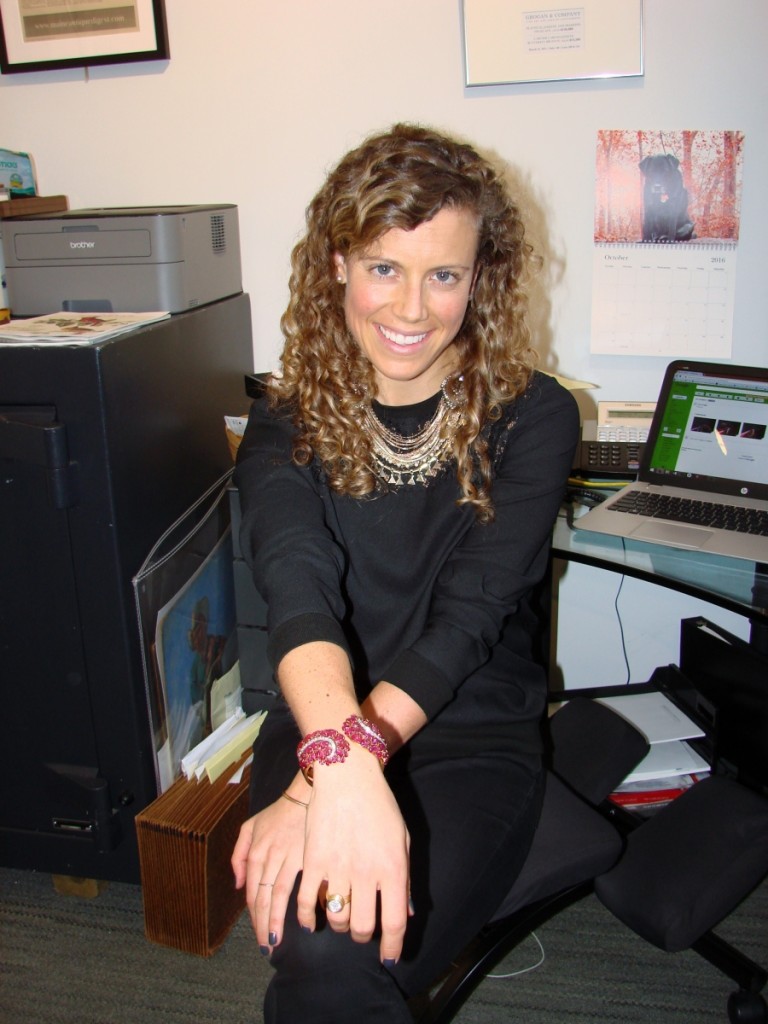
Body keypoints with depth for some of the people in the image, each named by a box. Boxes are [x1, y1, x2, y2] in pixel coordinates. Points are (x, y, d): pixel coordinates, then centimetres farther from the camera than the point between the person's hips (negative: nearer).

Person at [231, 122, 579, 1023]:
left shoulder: (533, 416, -5)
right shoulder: (288, 425, -1)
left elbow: (470, 613, -14)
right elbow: (298, 586, -19)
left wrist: (316, 787, -26)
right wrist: (340, 760, -40)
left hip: (473, 737, -1)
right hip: (319, 728, 2)